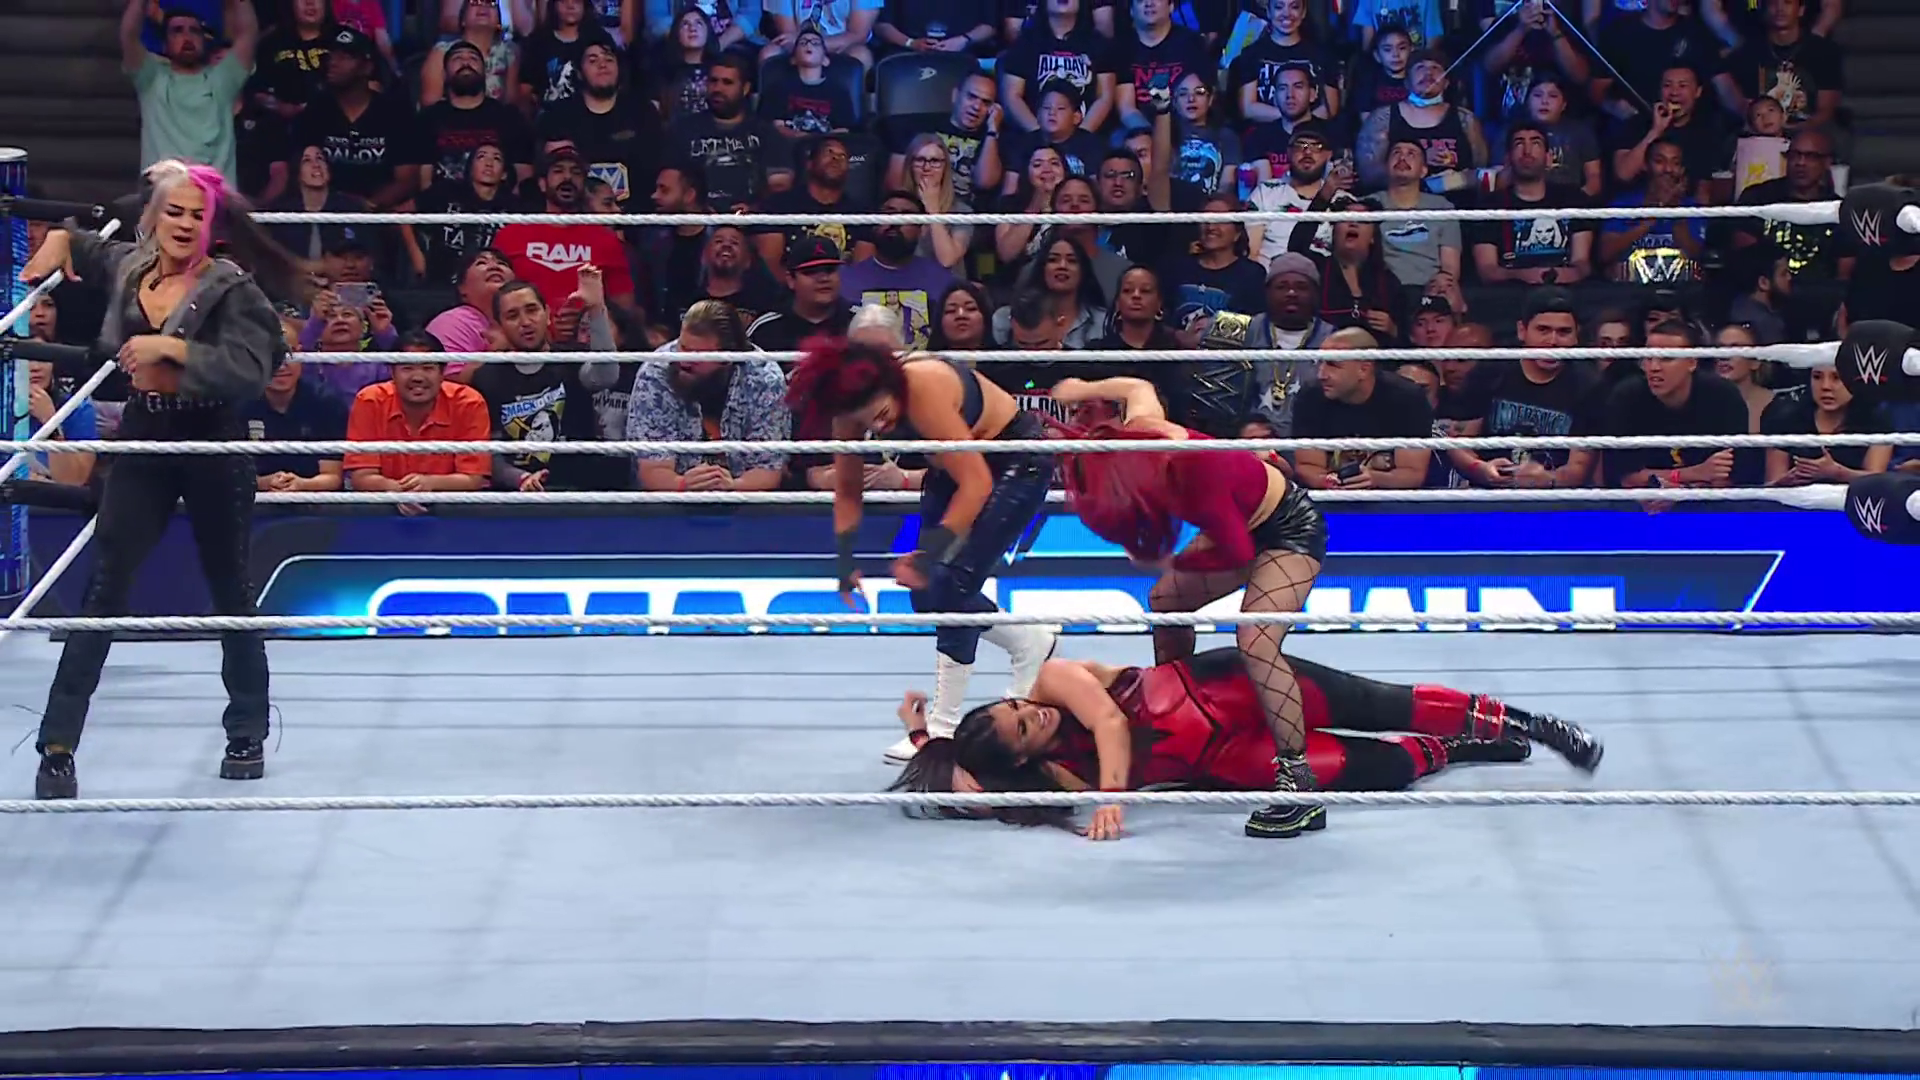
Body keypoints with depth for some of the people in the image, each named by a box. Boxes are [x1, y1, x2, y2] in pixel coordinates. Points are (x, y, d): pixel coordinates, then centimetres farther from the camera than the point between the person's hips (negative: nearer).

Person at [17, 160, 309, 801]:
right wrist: (60, 240, 4)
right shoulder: (125, 267, 3)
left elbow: (250, 368, -24)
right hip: (144, 443, 3)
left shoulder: (231, 286, -12)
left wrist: (173, 347, -28)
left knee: (231, 593, 11)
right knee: (104, 592, -3)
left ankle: (247, 736, 28)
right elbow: (80, 243, 25)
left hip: (213, 447, -3)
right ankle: (58, 746, -4)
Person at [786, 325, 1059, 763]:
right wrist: (846, 559, -10)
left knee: (952, 583, -16)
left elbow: (976, 482, -35)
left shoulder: (924, 391, -37)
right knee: (926, 592, 5)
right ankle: (1030, 644, 28)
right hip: (955, 466, 8)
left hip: (1017, 462, -8)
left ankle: (944, 726, -8)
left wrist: (932, 550, -40)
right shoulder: (853, 405, -17)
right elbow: (847, 488, -2)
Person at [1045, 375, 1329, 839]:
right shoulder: (1138, 429, -19)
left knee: (1256, 643, -27)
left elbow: (1237, 552, -25)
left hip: (1290, 530, -9)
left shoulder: (1194, 473, -39)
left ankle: (1301, 787, -31)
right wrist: (1082, 390, 23)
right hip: (1246, 523, 9)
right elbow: (1139, 388, 7)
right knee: (1165, 601, 18)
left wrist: (1173, 563, -10)